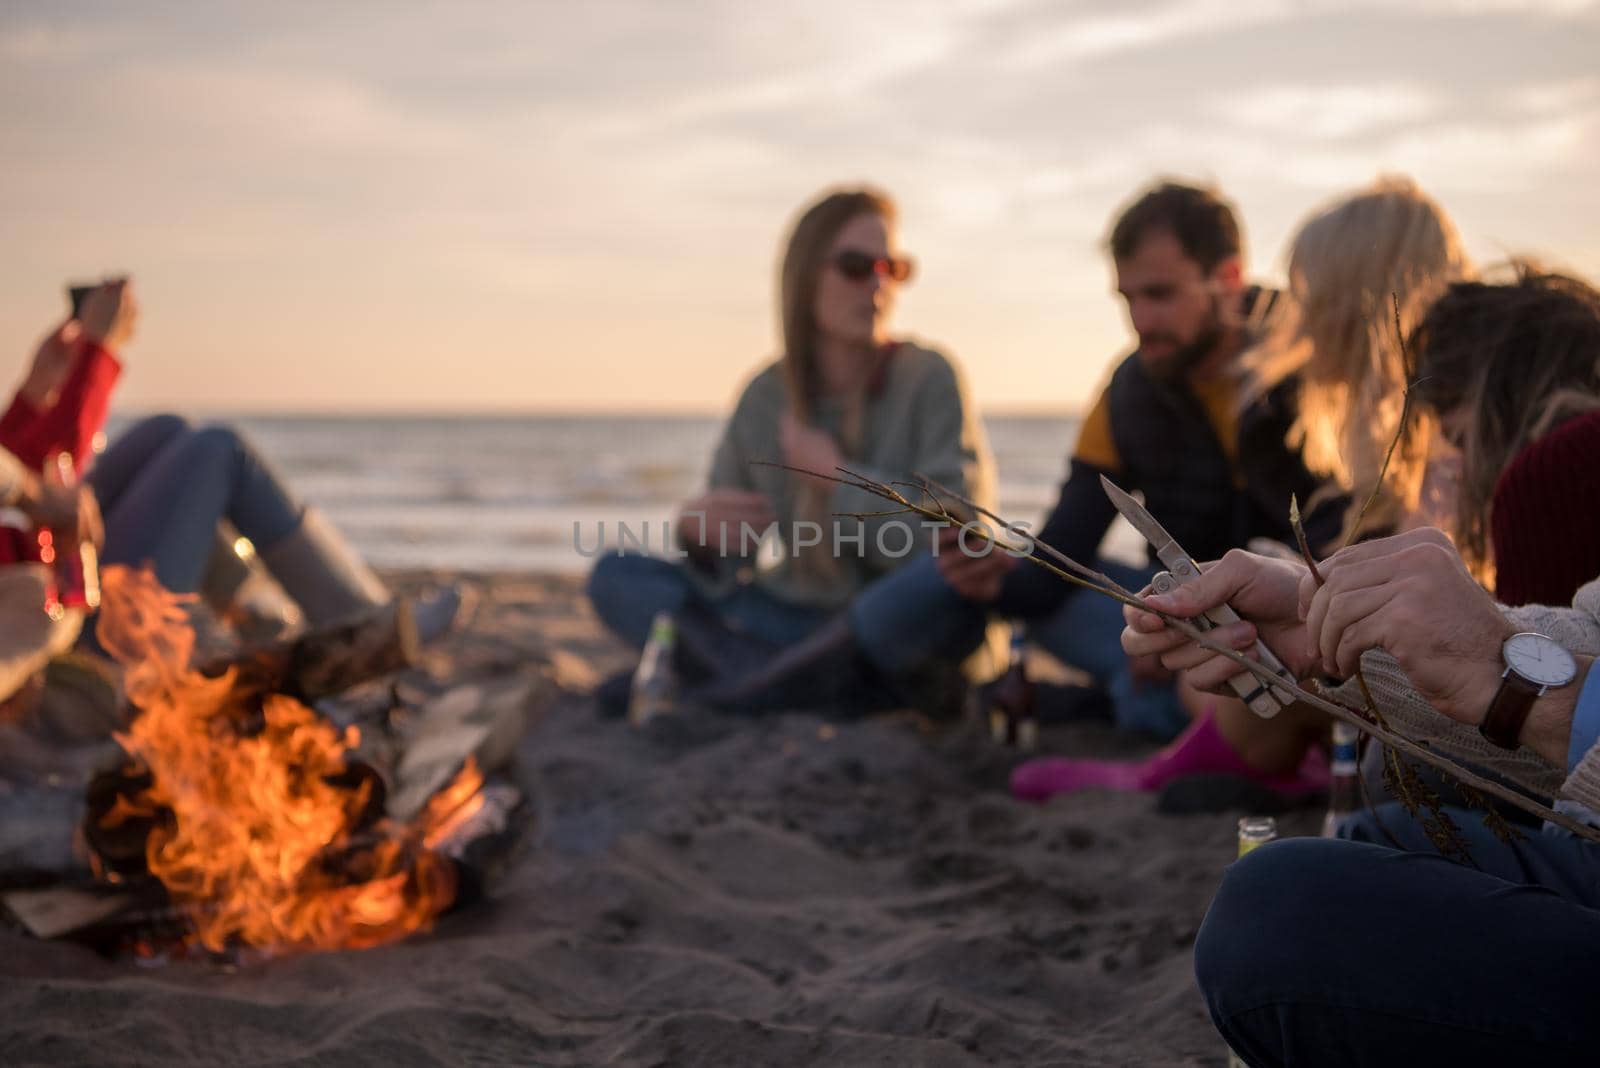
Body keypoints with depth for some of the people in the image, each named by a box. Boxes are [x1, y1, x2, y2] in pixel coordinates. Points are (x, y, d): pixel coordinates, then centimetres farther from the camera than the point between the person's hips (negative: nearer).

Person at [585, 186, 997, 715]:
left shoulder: (927, 377, -7)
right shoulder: (765, 397, 2)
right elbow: (728, 565, 5)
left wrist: (835, 477, -14)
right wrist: (697, 530, -19)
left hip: (903, 628, -3)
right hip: (796, 616, 4)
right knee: (616, 575, -9)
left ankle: (743, 686, -25)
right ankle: (817, 685, -27)